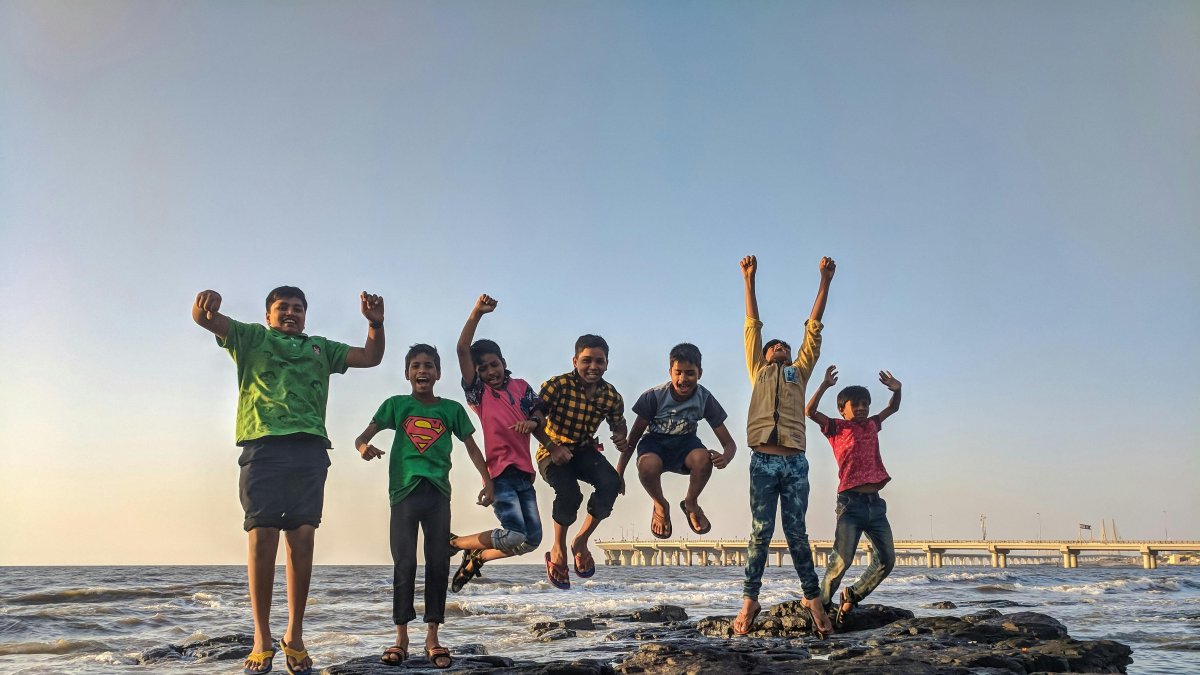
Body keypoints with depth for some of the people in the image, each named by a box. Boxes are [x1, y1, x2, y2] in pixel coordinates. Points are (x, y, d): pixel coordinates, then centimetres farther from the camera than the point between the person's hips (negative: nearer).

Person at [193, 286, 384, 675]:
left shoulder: (321, 349, 29)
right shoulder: (251, 338, 20)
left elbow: (371, 357, 27)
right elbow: (203, 318, 6)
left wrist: (375, 323, 8)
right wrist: (208, 300, -18)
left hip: (309, 449, 3)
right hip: (263, 445, -2)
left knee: (303, 539, -3)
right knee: (262, 538, -8)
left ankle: (294, 637, 2)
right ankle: (262, 639, -2)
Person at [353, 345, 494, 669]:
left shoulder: (452, 408, 9)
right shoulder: (396, 404, 7)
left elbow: (471, 447, 13)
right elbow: (363, 436, 1)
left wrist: (488, 481, 2)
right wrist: (363, 447, -24)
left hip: (438, 492, 1)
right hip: (404, 490, -1)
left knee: (438, 563, 2)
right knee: (404, 564, -1)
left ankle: (432, 637, 10)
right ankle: (401, 637, 7)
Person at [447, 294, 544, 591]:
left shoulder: (521, 387, 14)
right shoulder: (478, 391, 1)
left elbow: (540, 415, 11)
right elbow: (462, 350, -10)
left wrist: (531, 422, -13)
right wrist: (477, 312, -18)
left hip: (523, 471, 5)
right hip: (499, 471, -5)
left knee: (532, 539, 3)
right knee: (514, 536, -17)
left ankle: (475, 559, 22)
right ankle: (456, 543, 6)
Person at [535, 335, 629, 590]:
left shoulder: (611, 396, -6)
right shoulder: (557, 385, -19)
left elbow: (618, 424, 12)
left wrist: (621, 437, -12)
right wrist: (553, 447, -27)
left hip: (585, 451, 4)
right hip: (553, 452, -4)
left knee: (611, 483, -25)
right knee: (570, 494, -32)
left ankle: (581, 541, -1)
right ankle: (558, 549, -2)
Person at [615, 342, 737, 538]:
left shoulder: (705, 399, -17)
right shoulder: (654, 396, -21)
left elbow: (729, 443, -14)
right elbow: (633, 437, -10)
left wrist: (725, 458, -39)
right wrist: (618, 474, -14)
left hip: (684, 442, 2)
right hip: (655, 442, -1)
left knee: (703, 458, -35)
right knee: (648, 465, -38)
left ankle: (691, 503, 0)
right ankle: (660, 505, -2)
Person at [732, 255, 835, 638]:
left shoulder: (800, 372, 24)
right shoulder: (758, 371, 22)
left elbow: (814, 329, 21)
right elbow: (752, 327, 19)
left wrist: (825, 282, 18)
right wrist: (749, 281, 15)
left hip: (795, 462, 1)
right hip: (764, 460, -1)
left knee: (796, 533, 2)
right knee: (761, 531, -4)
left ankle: (813, 598, 8)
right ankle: (749, 601, 0)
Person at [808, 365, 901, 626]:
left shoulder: (871, 425, 20)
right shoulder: (838, 428, 3)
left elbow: (892, 409, 33)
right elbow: (810, 412, -10)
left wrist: (896, 390, 14)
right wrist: (825, 385, -17)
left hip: (875, 504, 6)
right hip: (851, 503, -6)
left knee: (886, 560, 4)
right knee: (841, 561, -13)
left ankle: (852, 595, 22)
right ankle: (821, 604, 3)